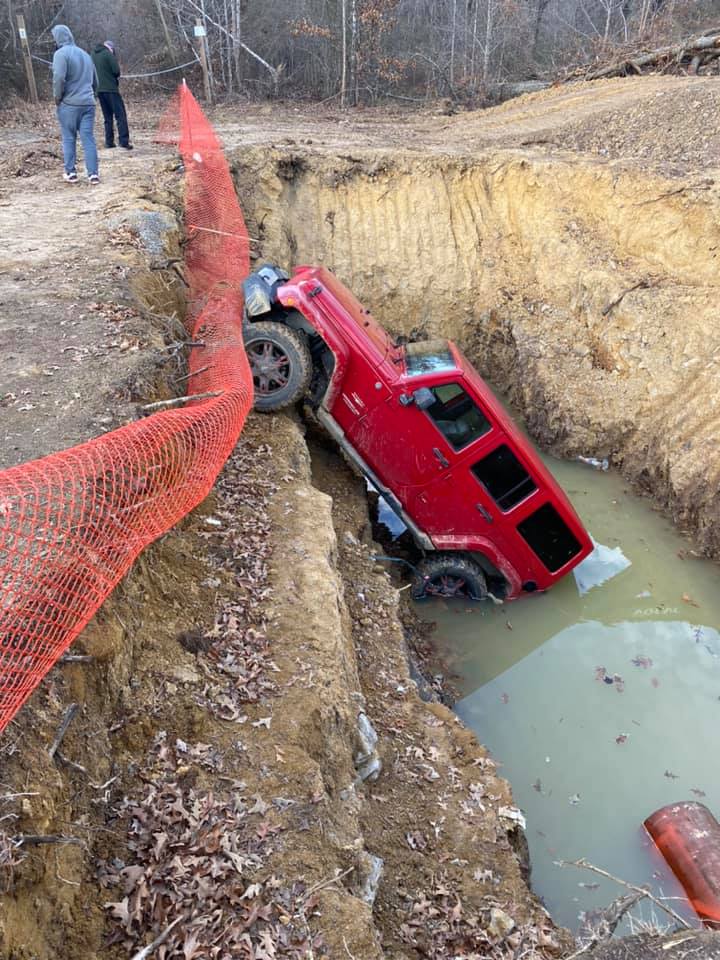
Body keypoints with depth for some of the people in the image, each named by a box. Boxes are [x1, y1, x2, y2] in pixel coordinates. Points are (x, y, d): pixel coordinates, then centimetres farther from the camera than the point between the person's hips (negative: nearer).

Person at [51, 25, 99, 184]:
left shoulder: (61, 53, -7)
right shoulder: (85, 54, 16)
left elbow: (59, 78, -19)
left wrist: (57, 98, -5)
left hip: (69, 104, -5)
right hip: (88, 103, 5)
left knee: (69, 139, 5)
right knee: (88, 138, 1)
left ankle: (70, 173, 6)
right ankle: (93, 174, -5)